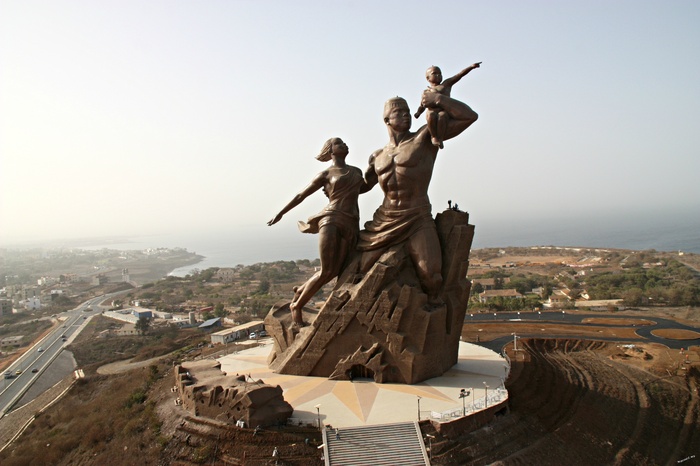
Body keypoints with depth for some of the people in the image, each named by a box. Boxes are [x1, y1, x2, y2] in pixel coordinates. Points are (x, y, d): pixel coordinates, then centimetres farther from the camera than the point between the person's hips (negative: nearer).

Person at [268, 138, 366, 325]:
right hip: (331, 220, -5)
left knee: (334, 272, -3)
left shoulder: (357, 172, 22)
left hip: (351, 226, 5)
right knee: (326, 271, -12)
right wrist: (280, 213, 14)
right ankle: (297, 305, 8)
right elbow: (301, 195, 12)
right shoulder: (326, 174, 8)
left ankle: (302, 290, 24)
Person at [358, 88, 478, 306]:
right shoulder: (377, 156, 13)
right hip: (384, 221, 4)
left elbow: (470, 116, -4)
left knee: (429, 273, -23)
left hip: (418, 220, -4)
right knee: (361, 269, 7)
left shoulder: (426, 137, 0)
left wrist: (438, 98, -7)